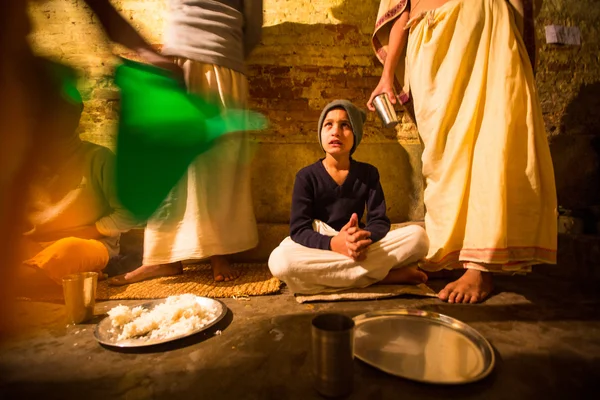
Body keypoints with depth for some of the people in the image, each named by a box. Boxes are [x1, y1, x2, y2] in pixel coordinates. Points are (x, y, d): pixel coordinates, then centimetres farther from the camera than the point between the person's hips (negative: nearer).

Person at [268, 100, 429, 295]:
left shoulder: (368, 173, 3)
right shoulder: (306, 176, -4)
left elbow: (380, 220, -4)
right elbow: (298, 230, -13)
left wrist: (364, 238, -29)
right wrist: (333, 243, -33)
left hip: (360, 250, 1)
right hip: (320, 250, 0)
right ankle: (383, 273, -26)